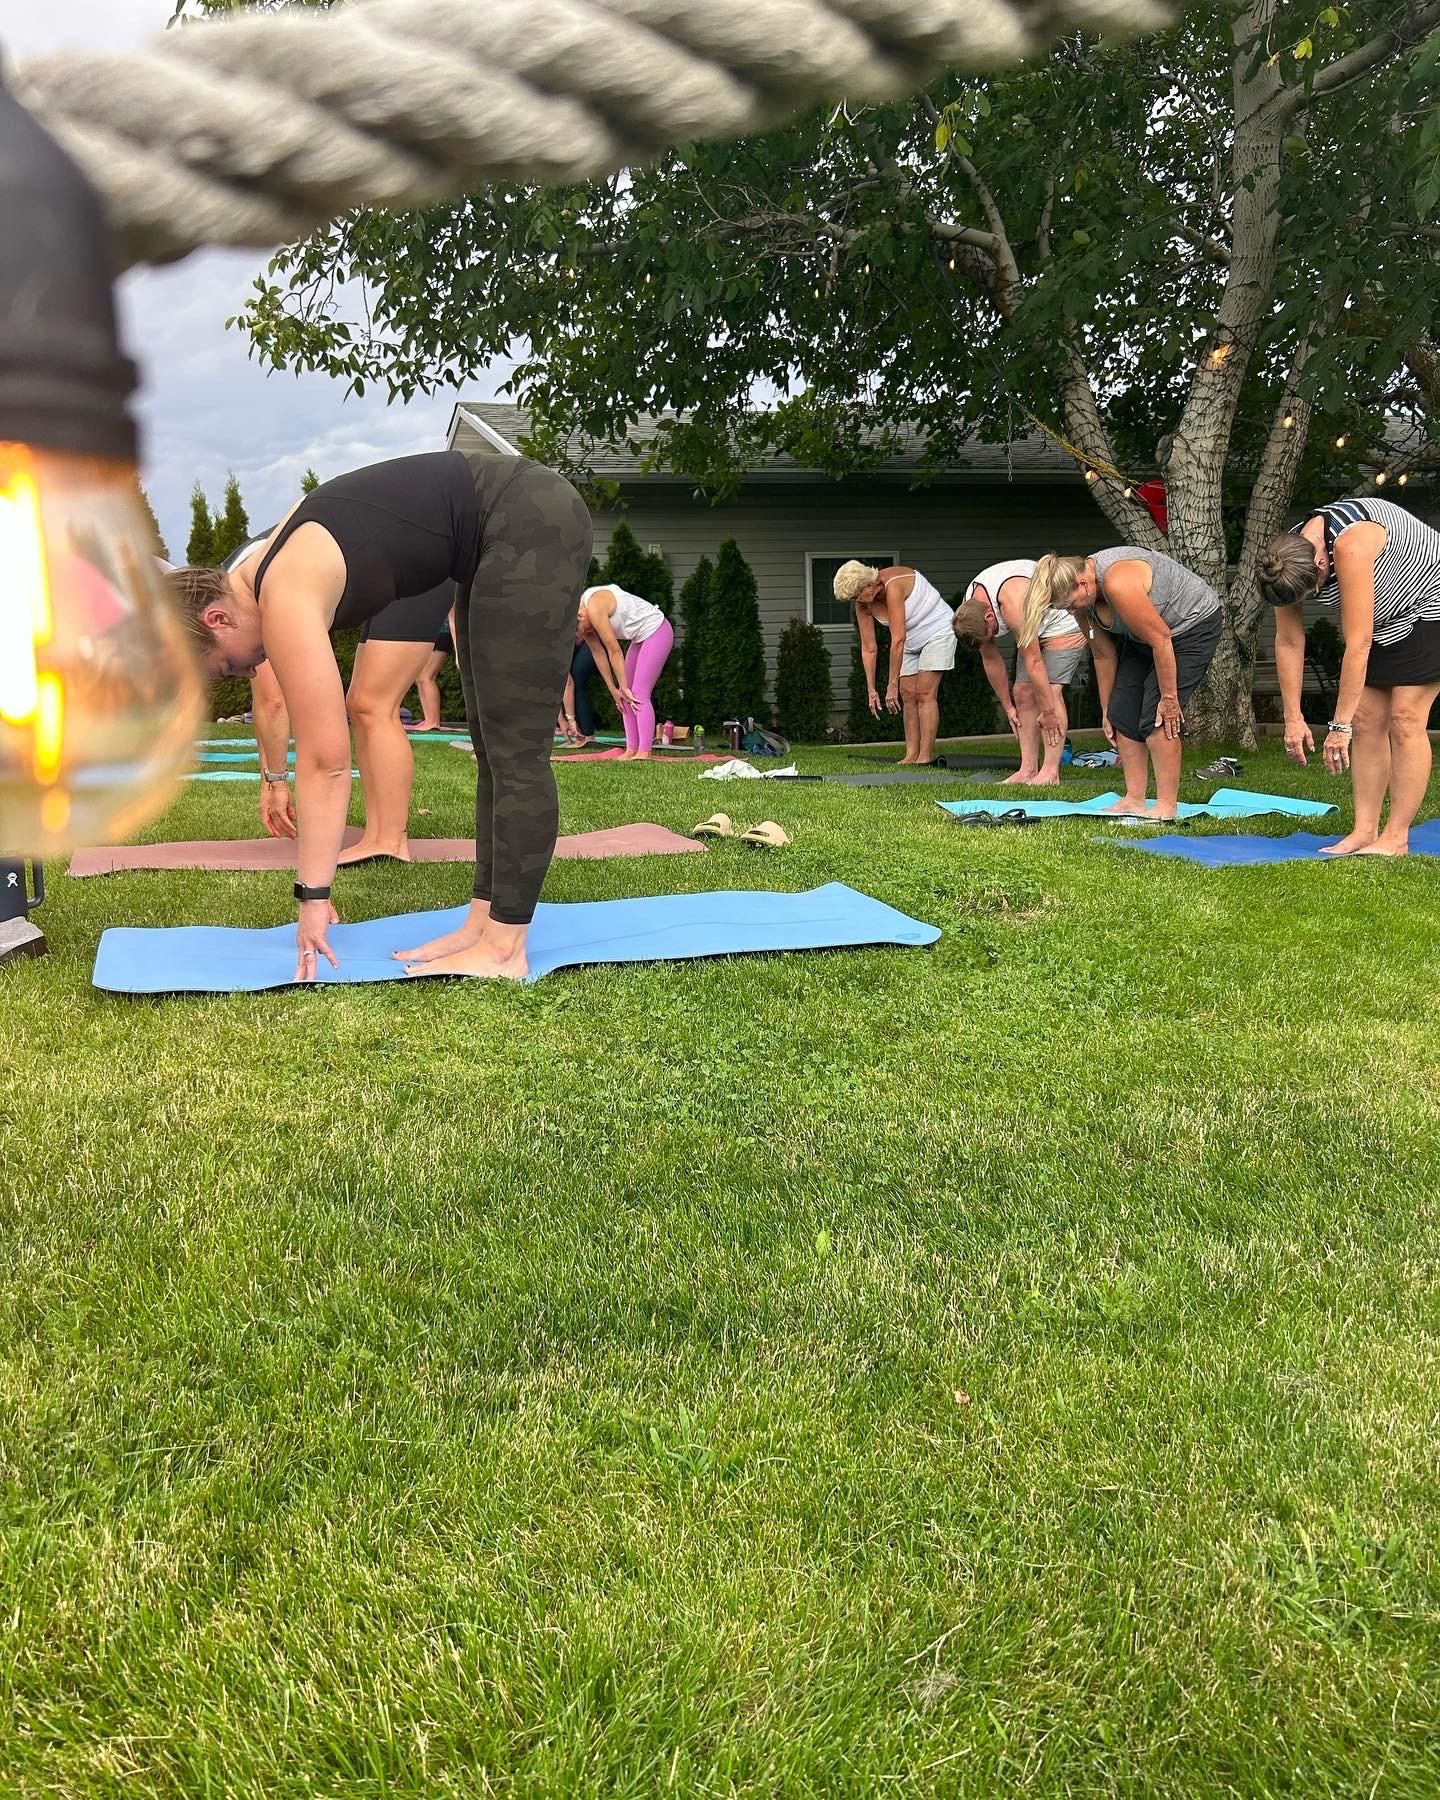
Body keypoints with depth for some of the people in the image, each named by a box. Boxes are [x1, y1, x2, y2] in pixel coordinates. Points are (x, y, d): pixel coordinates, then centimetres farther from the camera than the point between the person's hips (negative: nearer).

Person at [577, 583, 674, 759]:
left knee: (638, 693, -16)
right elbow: (598, 653, 6)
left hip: (656, 631, -10)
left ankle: (644, 752, -19)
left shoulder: (595, 608, -27)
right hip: (641, 637, 10)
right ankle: (632, 749, 4)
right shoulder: (583, 613, 1)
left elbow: (614, 651, -23)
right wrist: (613, 690, 6)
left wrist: (623, 687, -15)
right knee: (626, 696, 5)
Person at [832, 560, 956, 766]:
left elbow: (898, 640, -34)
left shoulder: (893, 585, -32)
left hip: (938, 630, -8)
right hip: (912, 641, 8)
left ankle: (926, 756, -17)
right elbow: (868, 649, -3)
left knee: (925, 693, -15)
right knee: (907, 695, -1)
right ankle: (911, 754, -2)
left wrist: (892, 684, -33)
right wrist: (871, 690, -7)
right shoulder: (862, 604, -9)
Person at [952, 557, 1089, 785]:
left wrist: (1048, 711, -29)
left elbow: (1033, 661, -34)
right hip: (1036, 628, 8)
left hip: (1064, 622, -8)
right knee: (1023, 692, -1)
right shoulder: (970, 610, -12)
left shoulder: (1012, 603, -38)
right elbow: (990, 660, -1)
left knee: (1051, 690, -18)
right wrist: (1007, 706, 3)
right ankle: (1028, 770, -1)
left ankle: (1051, 772, -20)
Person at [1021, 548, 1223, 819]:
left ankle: (1167, 806, -13)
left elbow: (1161, 639, -32)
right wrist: (1106, 710, 3)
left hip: (1193, 626, -9)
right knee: (1123, 712, 0)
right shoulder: (1083, 597, -9)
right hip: (1143, 637, 9)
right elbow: (1103, 655, 0)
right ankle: (1134, 800, 4)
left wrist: (1169, 697, -26)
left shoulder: (1118, 584, -36)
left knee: (1158, 716, -18)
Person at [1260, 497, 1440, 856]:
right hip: (1381, 620, 7)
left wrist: (1339, 725, -35)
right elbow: (1289, 643, -8)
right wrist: (1293, 718, -10)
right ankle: (1365, 831, 0)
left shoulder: (1349, 546, -38)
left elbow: (1358, 644, -37)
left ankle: (1396, 838, -10)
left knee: (1405, 719, -13)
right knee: (1367, 720, -1)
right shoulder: (1288, 562, -15)